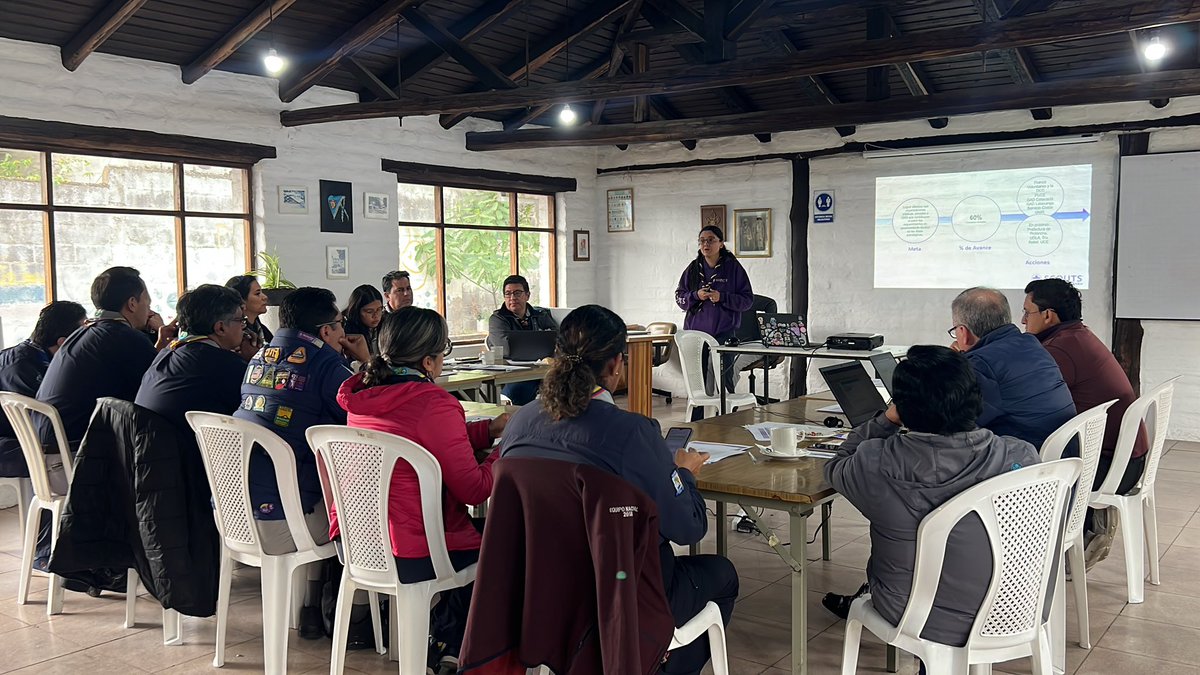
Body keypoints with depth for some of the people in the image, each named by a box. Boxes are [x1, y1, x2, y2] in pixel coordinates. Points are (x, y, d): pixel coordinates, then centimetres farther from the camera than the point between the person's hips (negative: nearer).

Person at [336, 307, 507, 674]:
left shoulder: (363, 395, 4)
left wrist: (489, 429, 13)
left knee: (476, 530, 28)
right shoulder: (433, 403, -22)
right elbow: (474, 488, -18)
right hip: (409, 557, -8)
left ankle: (440, 643, 37)